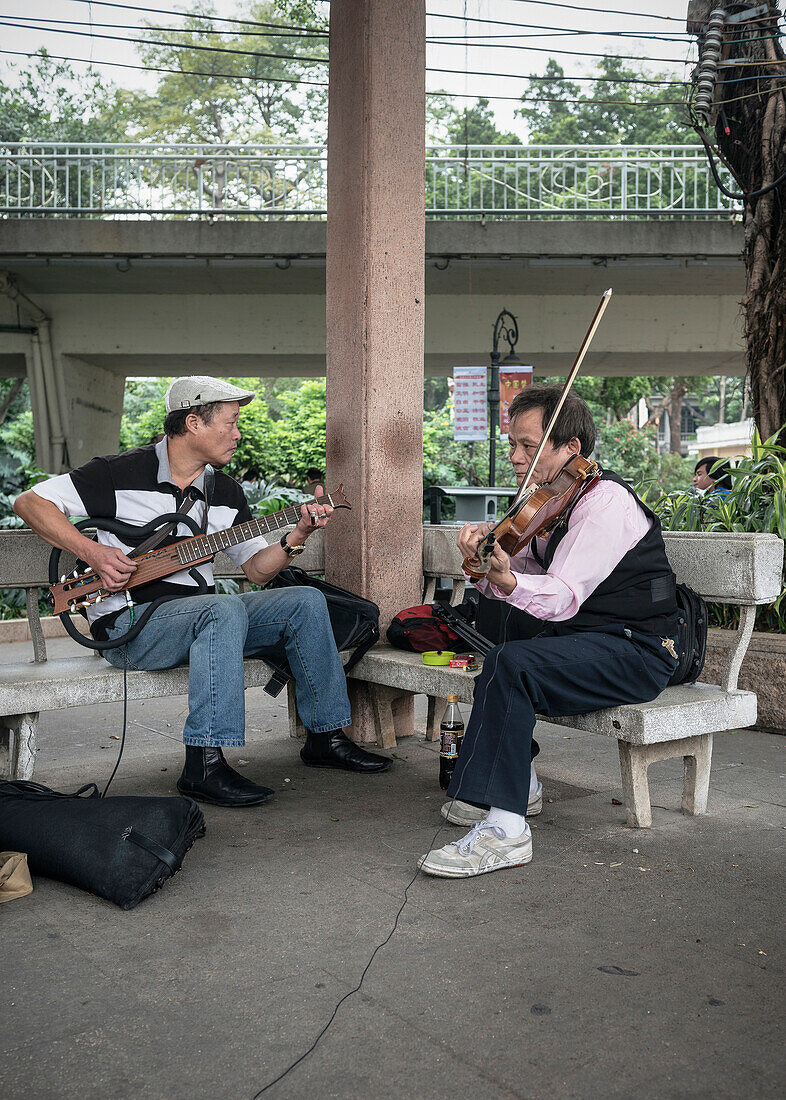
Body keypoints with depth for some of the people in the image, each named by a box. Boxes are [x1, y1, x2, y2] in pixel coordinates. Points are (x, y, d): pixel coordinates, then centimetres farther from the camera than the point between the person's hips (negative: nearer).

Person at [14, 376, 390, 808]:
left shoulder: (225, 491, 12)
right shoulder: (121, 472, -6)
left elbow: (257, 569, 11)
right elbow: (29, 502, -5)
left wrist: (297, 536, -7)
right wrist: (91, 552, -17)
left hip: (198, 617, 7)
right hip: (126, 623, -7)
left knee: (306, 602, -6)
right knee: (225, 610, -36)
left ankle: (325, 737, 2)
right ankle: (204, 767, -33)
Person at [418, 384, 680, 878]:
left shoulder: (605, 500, -17)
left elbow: (563, 597, -28)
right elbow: (523, 572, 9)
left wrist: (509, 580, -46)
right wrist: (488, 551, -12)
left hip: (636, 653, -10)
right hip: (586, 637, 10)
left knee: (511, 663, -29)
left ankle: (505, 826, -26)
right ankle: (522, 782, 18)